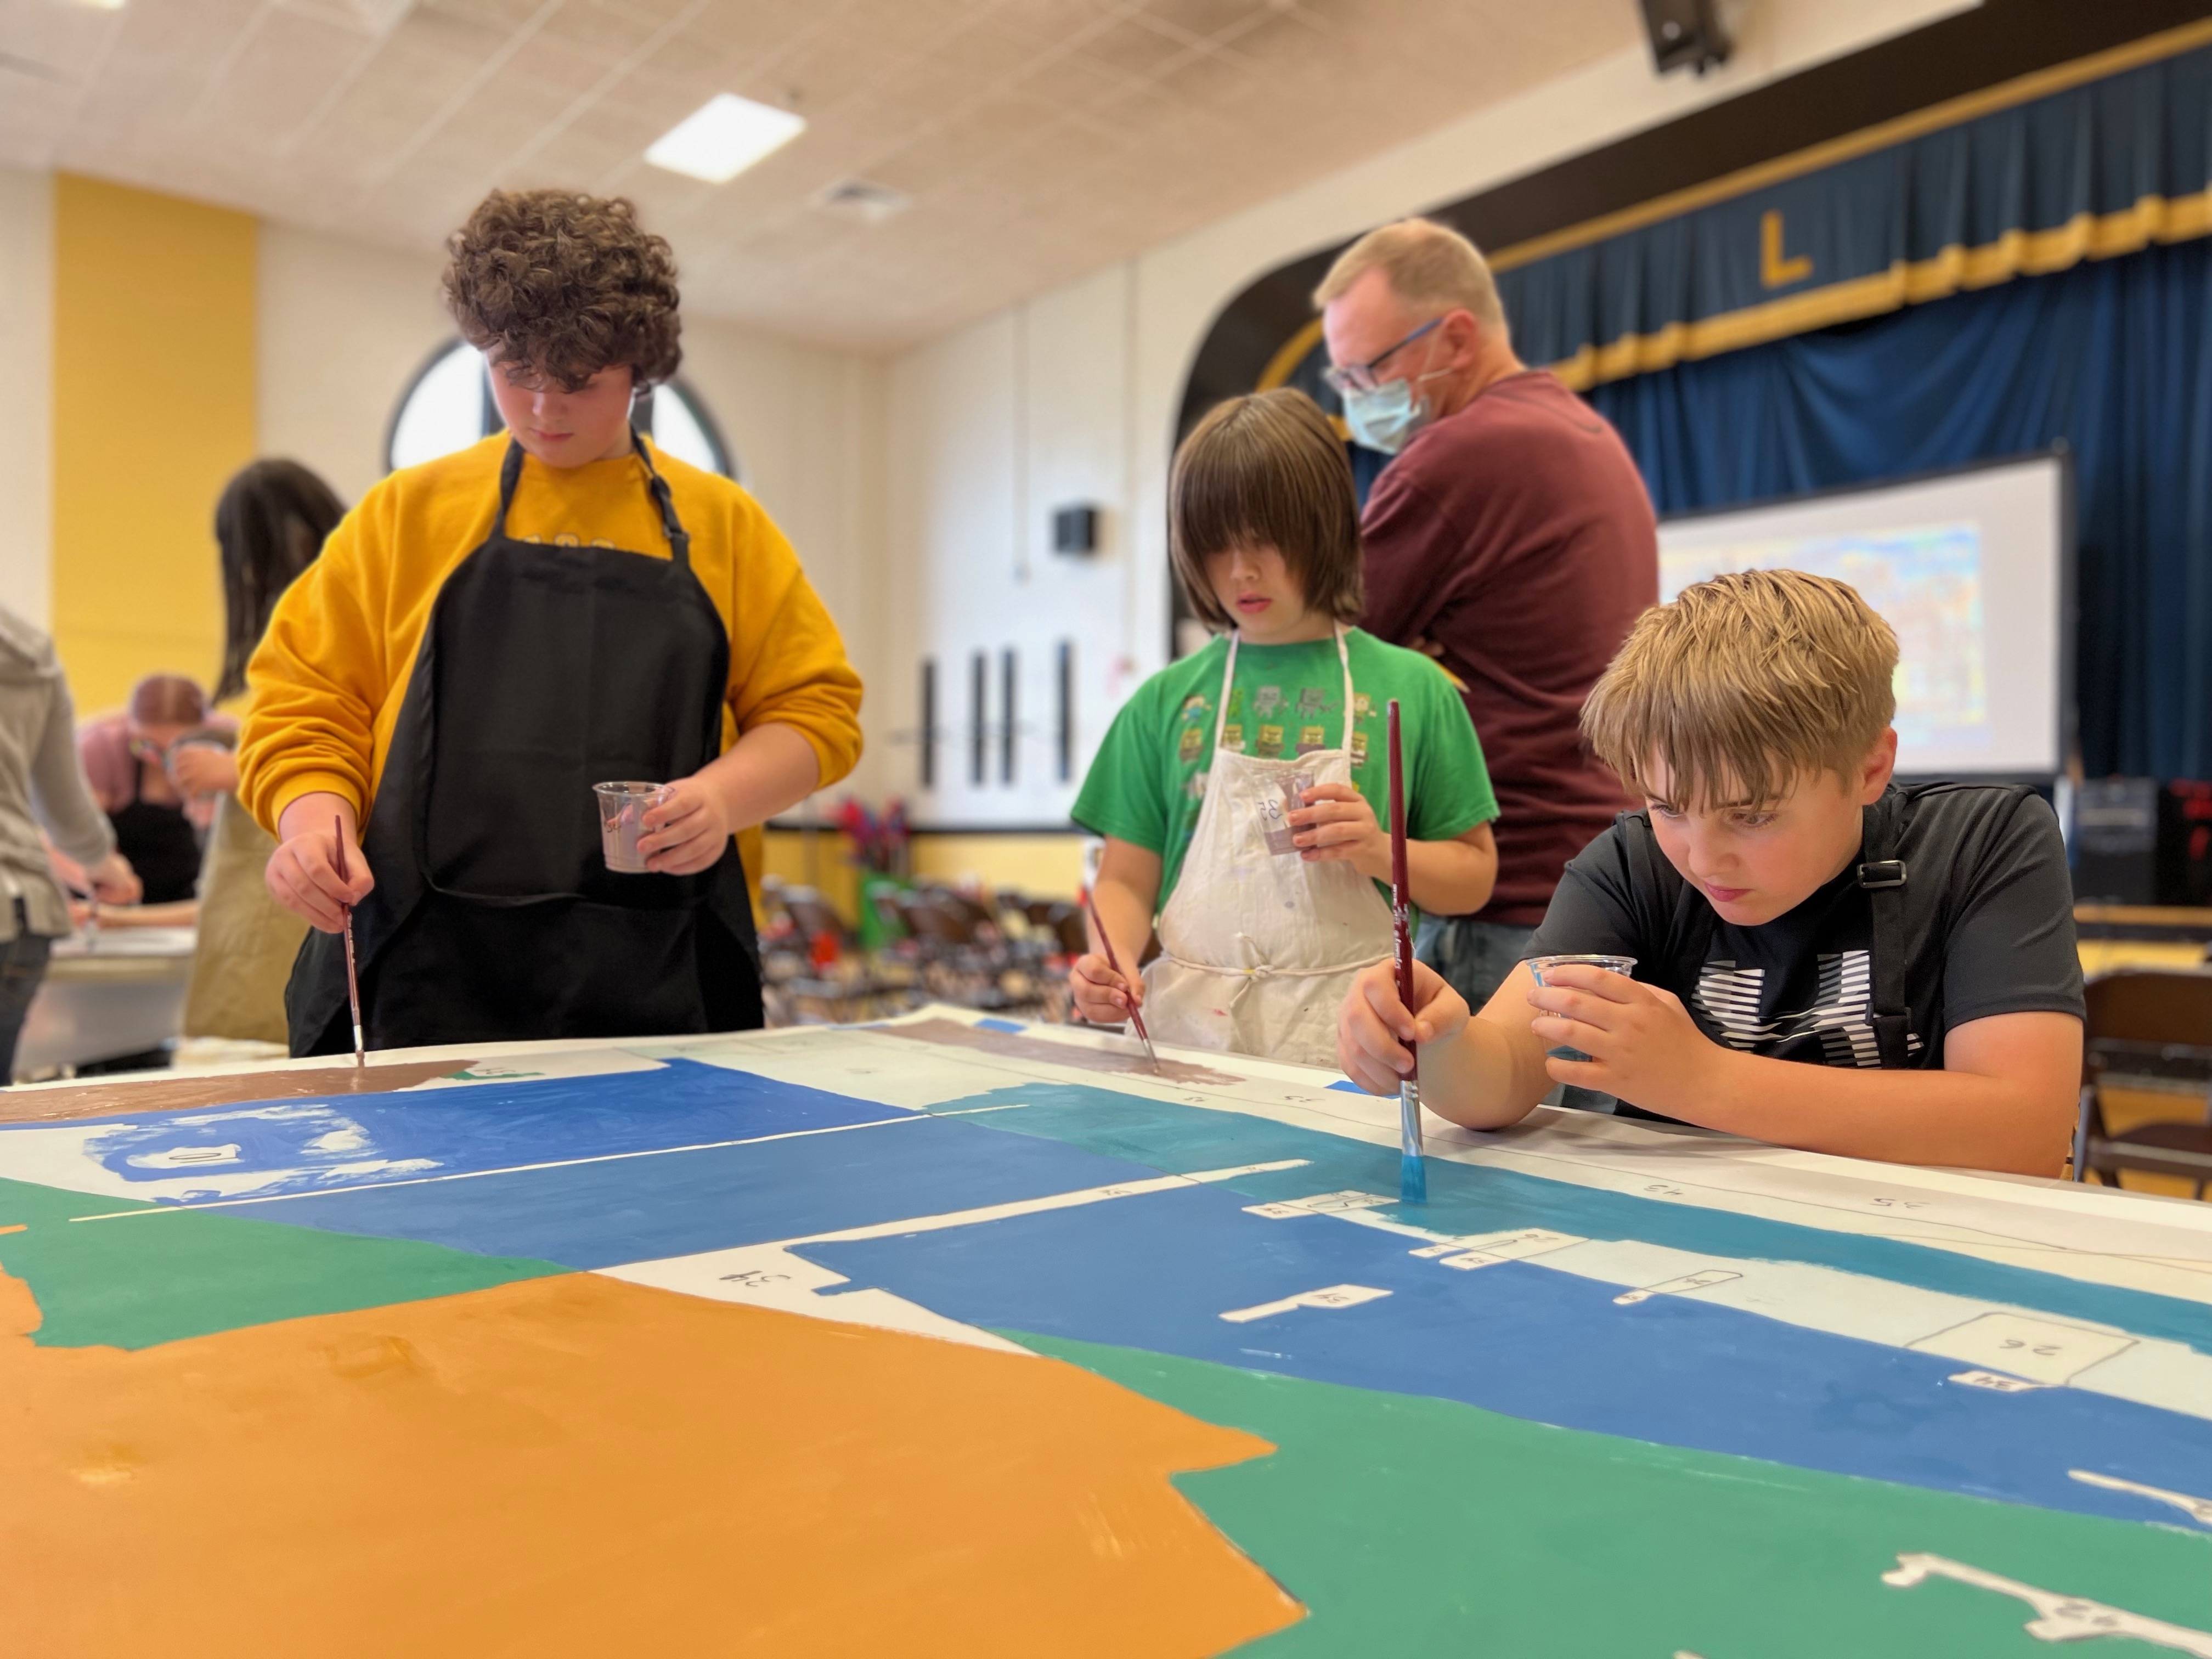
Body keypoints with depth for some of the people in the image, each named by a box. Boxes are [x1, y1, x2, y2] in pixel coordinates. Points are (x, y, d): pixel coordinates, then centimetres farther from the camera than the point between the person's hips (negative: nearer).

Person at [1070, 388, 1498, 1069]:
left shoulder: (1410, 689, 5)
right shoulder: (1167, 701, 8)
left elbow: (1474, 873, 9)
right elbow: (1128, 879, 9)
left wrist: (1380, 851, -9)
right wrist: (1107, 959, -10)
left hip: (1346, 1038, -1)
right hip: (1189, 1026, 1)